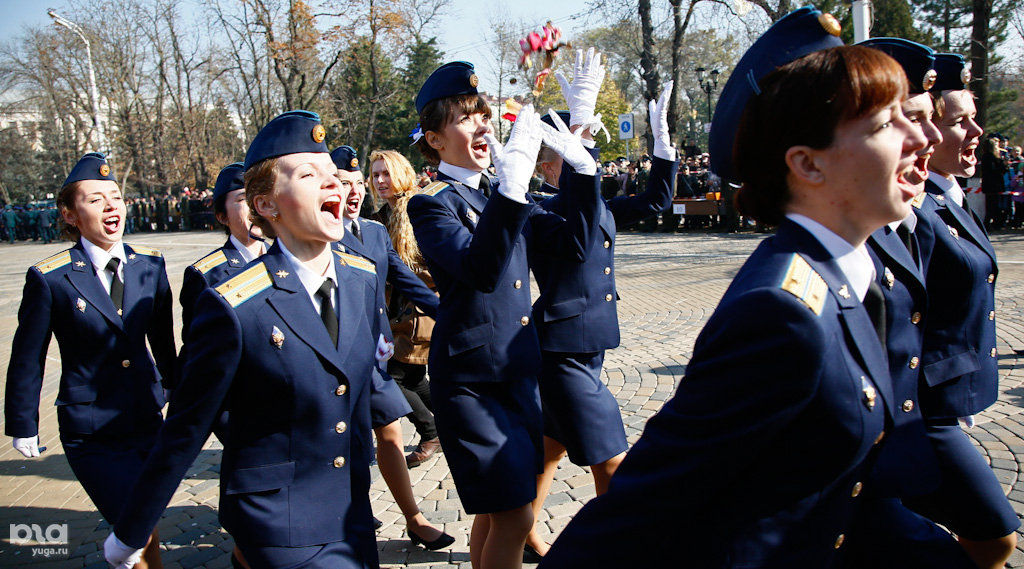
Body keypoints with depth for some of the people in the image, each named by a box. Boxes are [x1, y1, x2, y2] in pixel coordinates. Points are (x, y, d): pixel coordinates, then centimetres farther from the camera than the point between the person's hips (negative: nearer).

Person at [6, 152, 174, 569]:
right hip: (91, 436, -4)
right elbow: (27, 360, -2)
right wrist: (22, 426, 4)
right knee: (140, 534, -5)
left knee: (145, 524, 17)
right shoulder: (50, 279, -12)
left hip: (147, 422, 4)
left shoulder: (149, 264, 0)